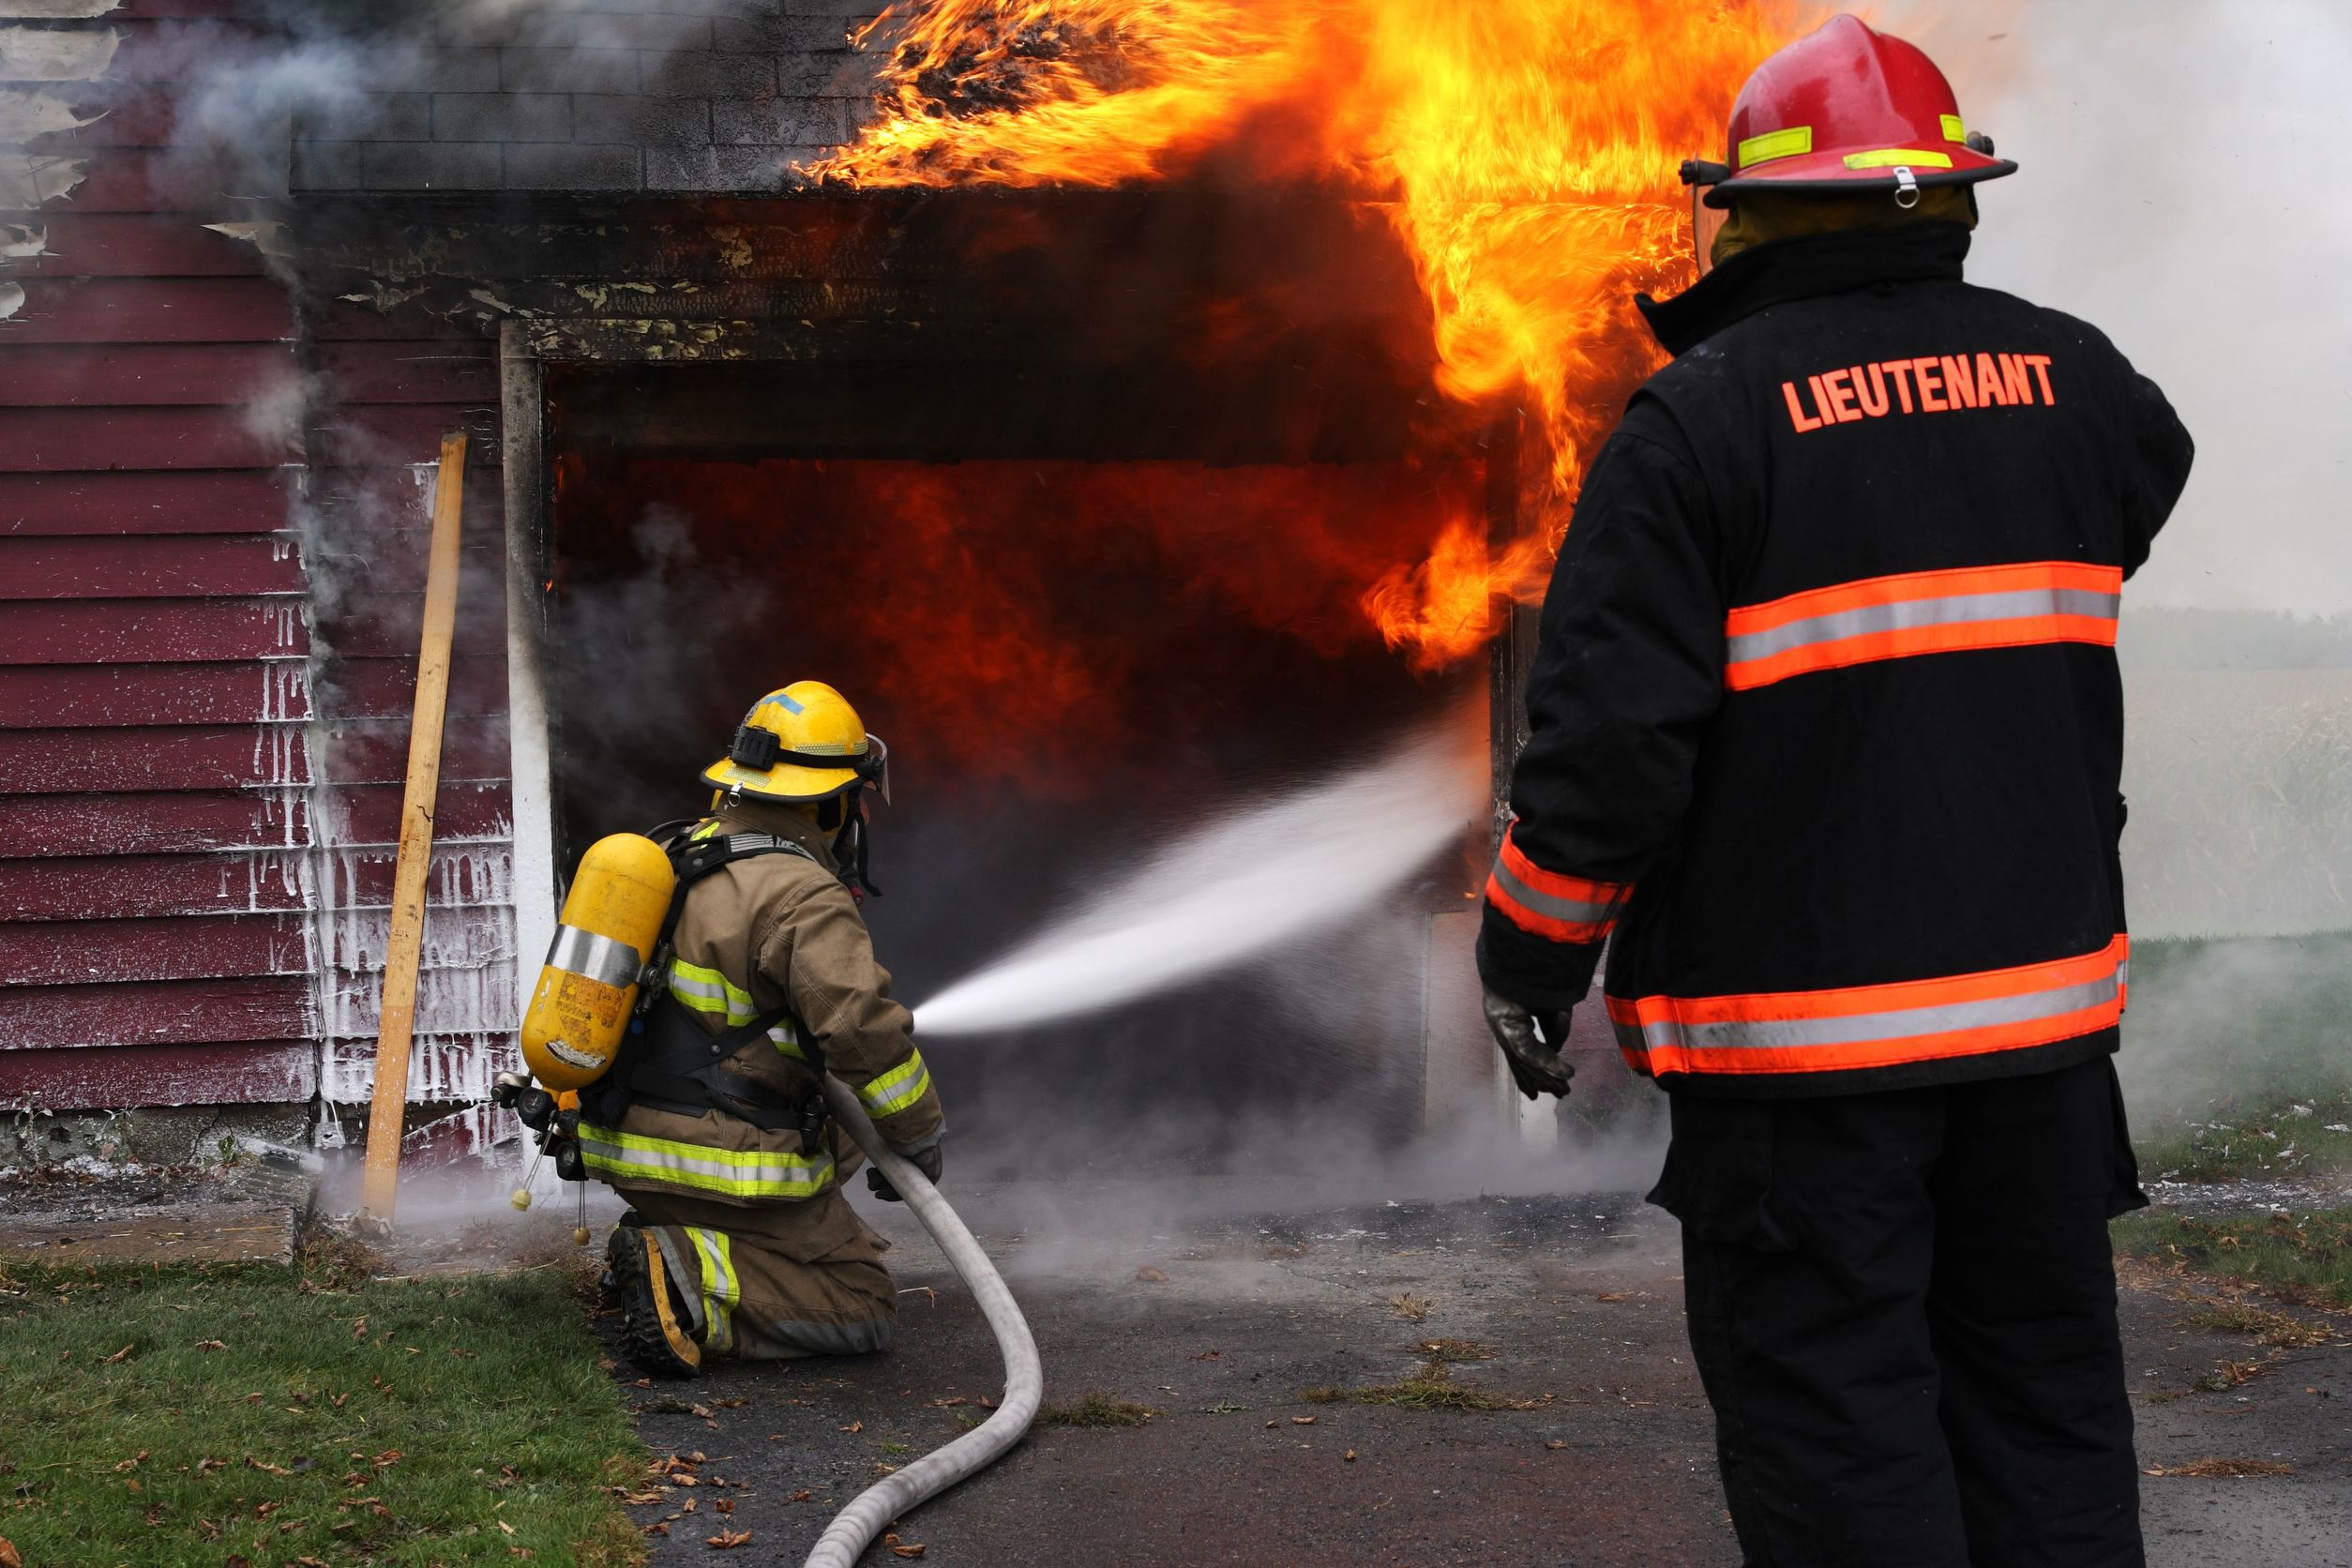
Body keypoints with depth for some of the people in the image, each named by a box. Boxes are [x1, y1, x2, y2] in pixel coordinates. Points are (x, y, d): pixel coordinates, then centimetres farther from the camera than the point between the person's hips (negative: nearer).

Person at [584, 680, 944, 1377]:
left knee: (837, 1138, 30)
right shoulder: (803, 898, -18)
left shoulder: (675, 854, 9)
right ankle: (690, 1279, -17)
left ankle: (664, 1236, 13)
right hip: (727, 1164, -8)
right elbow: (865, 1030, -25)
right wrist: (920, 1137, -10)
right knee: (865, 1310, 2)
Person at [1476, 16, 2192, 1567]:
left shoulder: (1705, 418, -13)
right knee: (2045, 1389, 17)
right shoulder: (2073, 377, 3)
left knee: (1834, 1411, 4)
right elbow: (2153, 468, 28)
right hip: (2045, 987, 5)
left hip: (1799, 1013, -5)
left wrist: (1532, 960, -4)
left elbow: (1612, 729, -15)